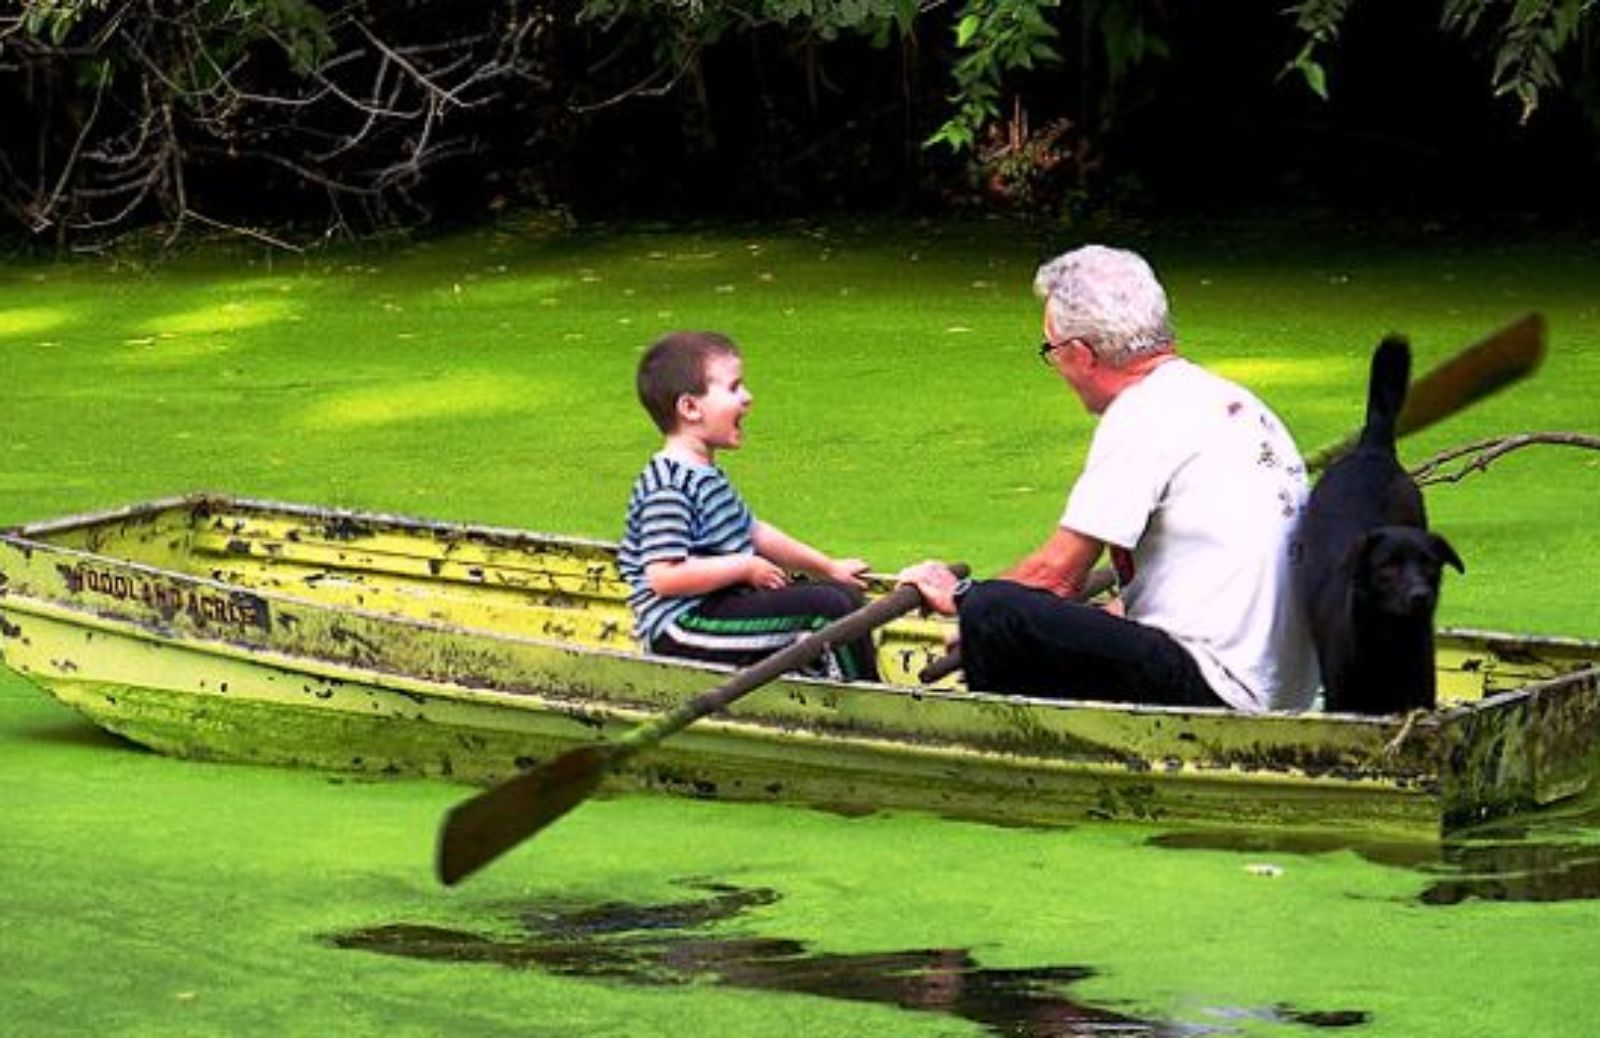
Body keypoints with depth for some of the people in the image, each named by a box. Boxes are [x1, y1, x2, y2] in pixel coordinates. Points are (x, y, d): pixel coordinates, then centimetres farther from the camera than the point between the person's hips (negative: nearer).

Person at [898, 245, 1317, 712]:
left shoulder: (1143, 415, -9)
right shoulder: (1232, 400, 18)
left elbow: (1057, 575, -7)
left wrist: (961, 597, 10)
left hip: (1215, 688, -10)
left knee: (991, 615, -16)